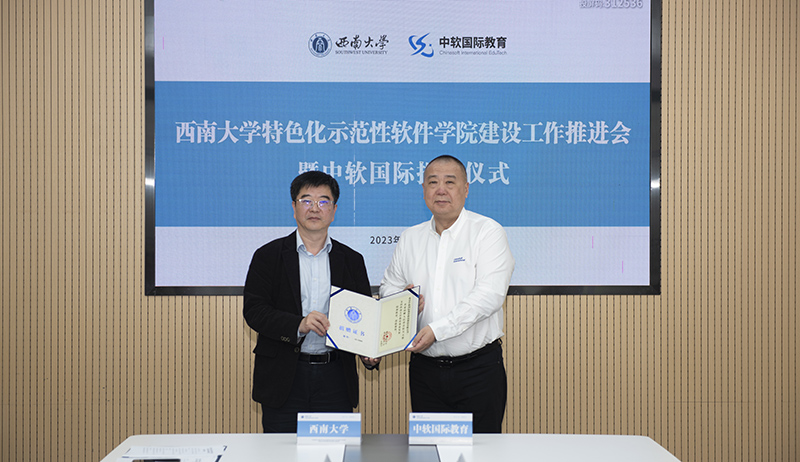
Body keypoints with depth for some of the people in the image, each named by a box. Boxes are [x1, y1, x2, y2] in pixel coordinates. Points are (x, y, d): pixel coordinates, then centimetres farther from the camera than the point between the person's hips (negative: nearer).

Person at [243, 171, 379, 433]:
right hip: (284, 379, -1)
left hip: (335, 379, 2)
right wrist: (298, 325, -20)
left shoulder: (352, 261, 11)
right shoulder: (268, 256, 4)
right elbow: (253, 310, -5)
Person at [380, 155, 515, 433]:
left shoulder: (488, 231, -5)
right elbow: (389, 286, 18)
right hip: (425, 369, 4)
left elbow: (489, 295, -15)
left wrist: (437, 329, -20)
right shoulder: (410, 238, 11)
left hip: (478, 368, -4)